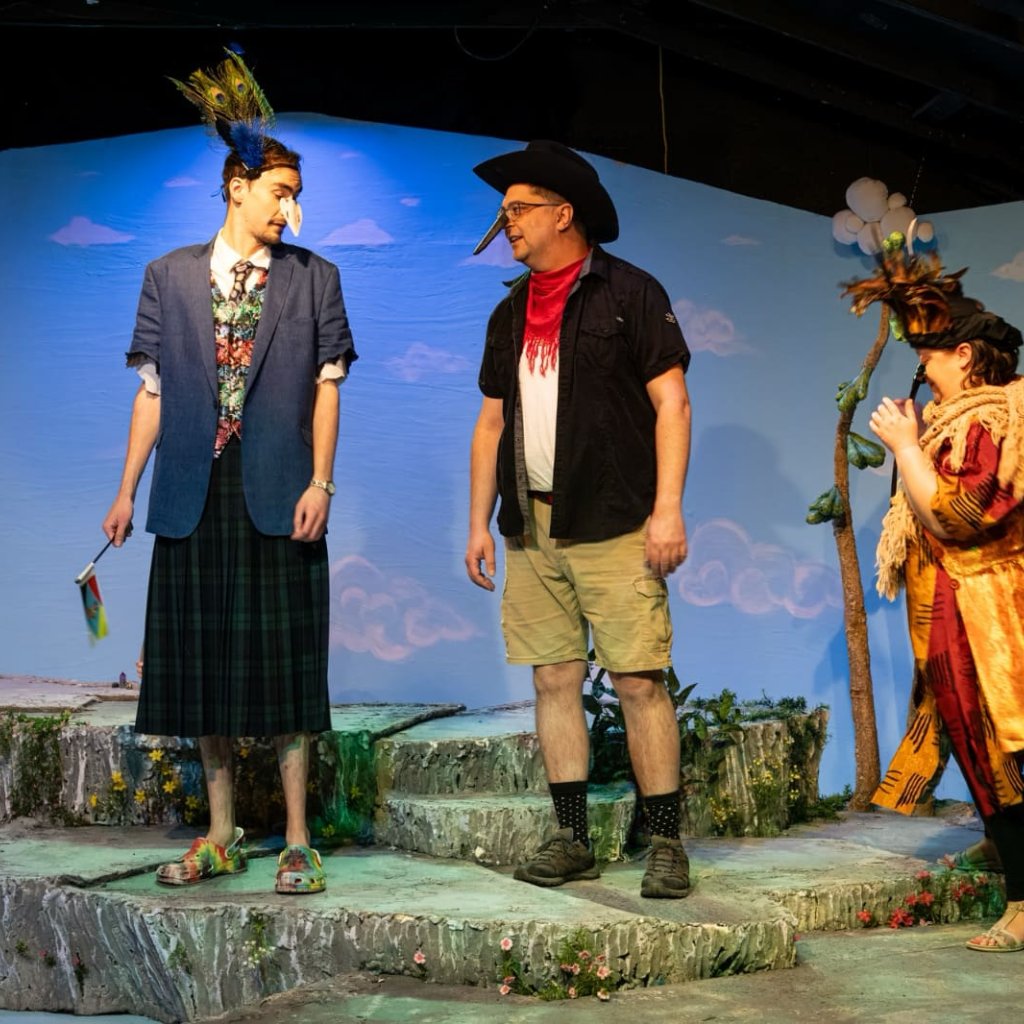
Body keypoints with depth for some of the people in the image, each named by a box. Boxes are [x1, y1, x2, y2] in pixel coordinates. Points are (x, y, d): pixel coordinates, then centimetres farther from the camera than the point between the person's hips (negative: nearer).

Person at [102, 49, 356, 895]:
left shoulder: (314, 278, 7)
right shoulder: (170, 277, 11)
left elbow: (326, 387, 3)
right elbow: (152, 390, 9)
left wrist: (320, 483, -8)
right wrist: (128, 490, 5)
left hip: (278, 496, -2)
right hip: (195, 498, 2)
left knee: (282, 665, -1)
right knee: (202, 664, 7)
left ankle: (297, 844, 8)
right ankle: (221, 839, 19)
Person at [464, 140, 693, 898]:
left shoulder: (630, 293, -1)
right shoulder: (511, 314, 17)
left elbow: (671, 404, -7)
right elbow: (492, 422, 19)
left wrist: (668, 508, -14)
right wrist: (479, 522, 14)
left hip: (612, 524, -6)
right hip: (531, 525, 6)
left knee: (639, 681, -6)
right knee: (554, 678, 7)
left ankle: (667, 844, 3)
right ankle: (572, 838, 15)